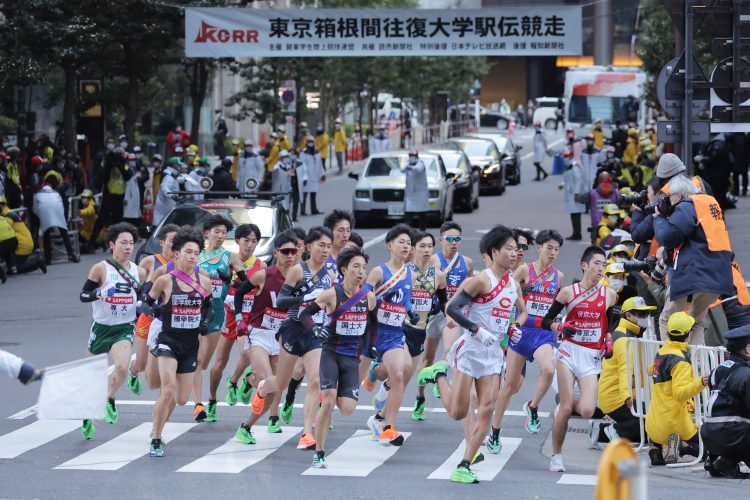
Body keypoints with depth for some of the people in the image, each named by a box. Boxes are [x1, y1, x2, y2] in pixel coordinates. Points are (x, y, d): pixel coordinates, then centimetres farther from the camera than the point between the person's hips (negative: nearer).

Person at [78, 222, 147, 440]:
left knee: (122, 366, -24)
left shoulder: (138, 273, 1)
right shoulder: (101, 269, -10)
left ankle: (110, 400, 6)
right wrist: (103, 292, -28)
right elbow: (83, 295, -11)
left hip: (124, 328, 1)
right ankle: (87, 416, 29)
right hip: (101, 327, -1)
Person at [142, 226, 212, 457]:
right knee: (169, 389, -23)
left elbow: (208, 306, 20)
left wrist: (204, 322, 2)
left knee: (181, 399, 7)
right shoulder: (165, 280, -7)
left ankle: (157, 427, 38)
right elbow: (146, 303, 3)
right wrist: (154, 310, -18)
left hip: (191, 344, 4)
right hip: (169, 340, -4)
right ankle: (156, 440, -12)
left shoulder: (204, 282, 3)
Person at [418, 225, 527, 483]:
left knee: (487, 409, -3)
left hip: (493, 352, 7)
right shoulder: (482, 280, -13)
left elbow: (522, 311, 26)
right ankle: (440, 375, 26)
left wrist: (515, 327, 5)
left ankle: (465, 466, 1)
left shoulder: (513, 282, 9)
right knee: (457, 412, -3)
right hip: (470, 348, -6)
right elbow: (452, 308, -17)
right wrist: (477, 330, -24)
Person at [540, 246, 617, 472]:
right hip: (570, 351, -2)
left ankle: (564, 405, 23)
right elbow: (546, 321, 4)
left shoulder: (609, 295, 6)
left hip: (592, 357, 2)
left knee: (587, 411, -13)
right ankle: (556, 455, 7)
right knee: (566, 408, -9)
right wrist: (560, 327, -15)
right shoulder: (569, 292, 0)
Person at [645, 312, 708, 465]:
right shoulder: (680, 361, -14)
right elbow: (679, 394, -26)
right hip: (673, 422, -7)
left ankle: (657, 448, -2)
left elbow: (651, 370, 34)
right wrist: (700, 383, -40)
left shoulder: (661, 352, 10)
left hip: (653, 426, 7)